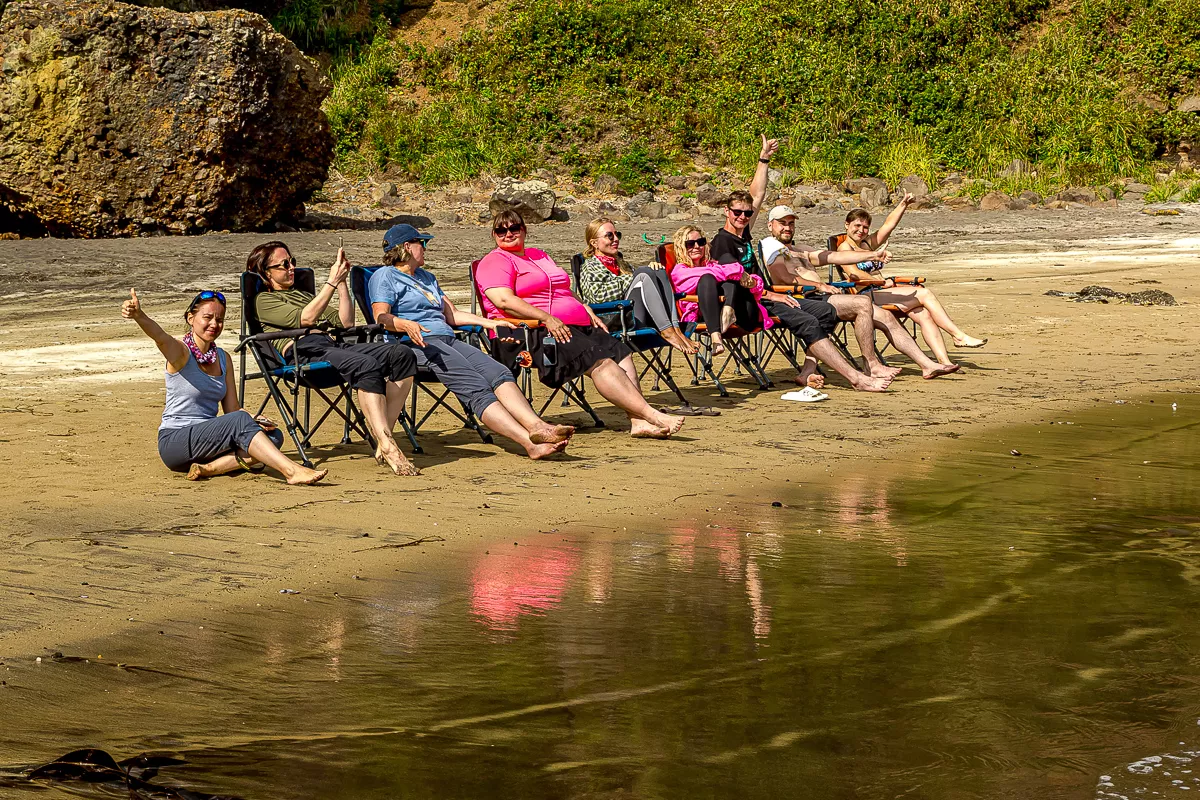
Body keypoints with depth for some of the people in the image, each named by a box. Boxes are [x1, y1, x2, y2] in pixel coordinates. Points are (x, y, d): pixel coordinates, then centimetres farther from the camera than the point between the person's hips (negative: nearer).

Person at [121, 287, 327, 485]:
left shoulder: (223, 358, 11)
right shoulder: (180, 352, -9)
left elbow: (232, 409, 11)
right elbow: (160, 336, -32)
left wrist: (254, 423, -12)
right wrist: (138, 315, -54)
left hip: (207, 439, 7)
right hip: (174, 443, -7)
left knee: (273, 435, -14)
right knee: (240, 420, -30)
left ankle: (209, 468, -28)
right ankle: (292, 471, -37)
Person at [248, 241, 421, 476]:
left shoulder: (304, 295, 37)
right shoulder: (264, 300, 14)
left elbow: (345, 322, 26)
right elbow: (305, 318, -5)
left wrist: (342, 281, 18)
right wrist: (332, 281, -2)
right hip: (302, 350, -7)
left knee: (402, 354, -18)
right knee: (366, 365, -36)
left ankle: (384, 435, -25)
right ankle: (388, 447, -43)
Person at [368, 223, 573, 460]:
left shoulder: (426, 277, 33)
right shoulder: (385, 276, 8)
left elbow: (452, 315, 32)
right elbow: (381, 317, -7)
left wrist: (491, 323, 22)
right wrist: (406, 325, -28)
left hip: (449, 340, 8)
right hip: (417, 344, -8)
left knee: (498, 372, -22)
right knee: (475, 386, -28)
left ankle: (537, 426, -42)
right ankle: (530, 442, -43)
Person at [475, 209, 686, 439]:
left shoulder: (539, 256, 28)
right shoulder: (495, 262, 2)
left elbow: (565, 291, 33)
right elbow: (505, 301, -14)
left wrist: (587, 312, 14)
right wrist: (547, 319, -22)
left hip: (576, 325, 8)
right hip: (533, 333, -8)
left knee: (620, 352, -15)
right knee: (600, 361, -25)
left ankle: (638, 421, -28)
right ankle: (652, 415, -31)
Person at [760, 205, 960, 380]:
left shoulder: (798, 251, 32)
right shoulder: (771, 247, 3)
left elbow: (835, 256, 26)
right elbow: (783, 277, -14)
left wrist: (873, 255, 17)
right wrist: (819, 285, -19)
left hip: (822, 296, 9)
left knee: (886, 317, -1)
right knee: (863, 303, -29)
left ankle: (927, 365, -3)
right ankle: (872, 364, -25)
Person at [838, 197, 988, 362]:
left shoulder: (867, 244, 23)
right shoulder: (845, 247, -1)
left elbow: (889, 225, 18)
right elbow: (853, 272, -17)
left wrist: (903, 205, 6)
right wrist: (882, 283, -13)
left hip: (880, 293, 9)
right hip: (866, 297, -8)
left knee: (924, 314, -14)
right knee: (925, 294, -14)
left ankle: (944, 361, -23)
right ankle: (959, 336, -11)